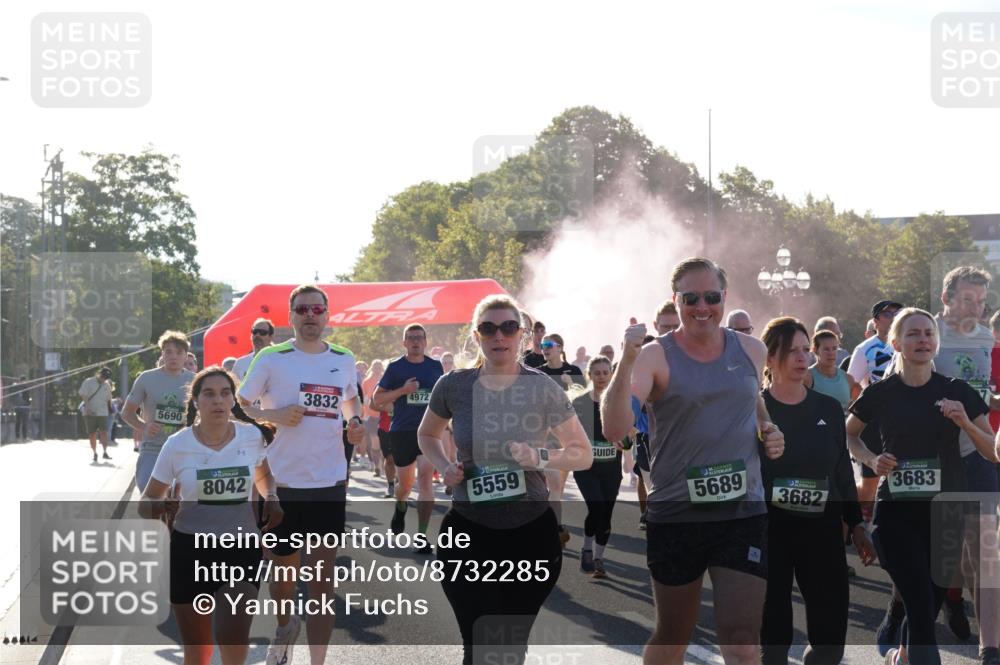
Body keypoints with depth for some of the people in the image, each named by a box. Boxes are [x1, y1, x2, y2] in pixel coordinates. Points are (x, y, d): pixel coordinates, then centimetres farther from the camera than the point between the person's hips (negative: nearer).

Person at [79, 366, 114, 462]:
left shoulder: (106, 384, 10)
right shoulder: (88, 382, -2)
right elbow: (83, 395, -7)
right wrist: (88, 408, -15)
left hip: (103, 412, 2)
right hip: (90, 413, -2)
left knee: (104, 432, -9)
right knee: (92, 434, 2)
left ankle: (105, 452, -8)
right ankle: (94, 454, 11)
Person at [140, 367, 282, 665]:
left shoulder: (253, 436, -1)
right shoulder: (177, 445, -5)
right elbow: (146, 503, 2)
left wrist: (271, 498, 0)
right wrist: (161, 507, -22)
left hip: (242, 547, 0)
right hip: (190, 550, 0)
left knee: (234, 639, -24)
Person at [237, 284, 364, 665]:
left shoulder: (344, 360, 6)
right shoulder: (271, 358, -4)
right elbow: (240, 404, 2)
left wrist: (355, 422, 2)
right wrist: (274, 416, -16)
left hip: (330, 482, 1)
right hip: (282, 480, -1)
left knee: (321, 580, 0)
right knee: (282, 569, 12)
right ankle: (285, 628, 43)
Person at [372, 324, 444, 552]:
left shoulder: (435, 366, 5)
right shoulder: (396, 367, -1)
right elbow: (377, 400, -2)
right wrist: (402, 390, -15)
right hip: (402, 431, 0)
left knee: (425, 478, -16)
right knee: (405, 483, 13)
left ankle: (422, 536, -12)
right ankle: (400, 507, 50)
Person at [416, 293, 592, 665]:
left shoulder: (543, 390, -7)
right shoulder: (453, 387, -4)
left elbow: (583, 454, 0)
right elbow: (427, 435, 16)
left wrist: (541, 458, -19)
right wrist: (443, 467, -4)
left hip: (531, 532, 0)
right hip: (468, 532, 0)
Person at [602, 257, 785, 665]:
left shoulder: (752, 351, 6)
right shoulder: (656, 356, -7)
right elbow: (615, 429, -20)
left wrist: (769, 433, 7)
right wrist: (626, 362, -32)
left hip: (744, 512, 2)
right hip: (675, 516, -2)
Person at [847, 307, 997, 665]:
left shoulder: (958, 392, 0)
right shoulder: (880, 394, -3)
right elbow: (848, 434, 15)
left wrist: (965, 423, -16)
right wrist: (872, 460, -4)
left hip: (946, 514, 3)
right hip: (896, 513, -3)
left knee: (930, 605, 15)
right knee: (921, 607, -14)